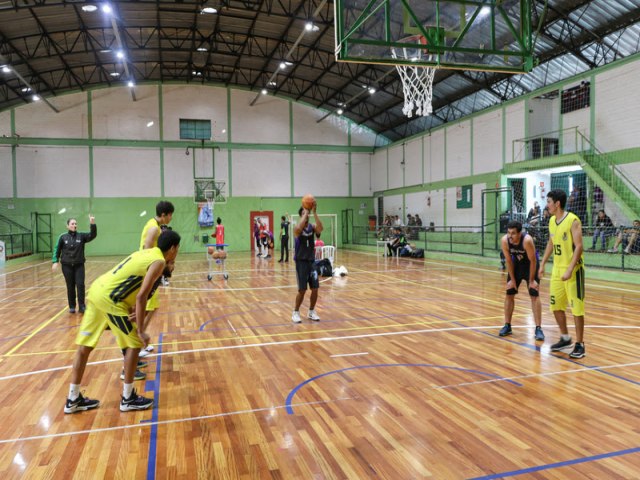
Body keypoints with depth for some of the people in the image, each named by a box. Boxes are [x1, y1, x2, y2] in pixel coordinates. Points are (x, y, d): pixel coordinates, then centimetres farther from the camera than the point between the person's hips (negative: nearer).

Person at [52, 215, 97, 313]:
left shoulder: (81, 236, -1)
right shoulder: (63, 237, 0)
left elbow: (92, 235, -16)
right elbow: (57, 250, 4)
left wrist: (92, 224, -31)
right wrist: (55, 261, -4)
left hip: (79, 265, 0)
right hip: (67, 266, 0)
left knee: (80, 285, -9)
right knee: (70, 287, 7)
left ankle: (81, 306, -3)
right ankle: (72, 307, 18)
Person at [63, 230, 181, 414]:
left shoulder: (147, 253, 17)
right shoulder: (159, 262, -11)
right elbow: (141, 296, -18)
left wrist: (133, 310, 2)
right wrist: (141, 330, -13)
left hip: (96, 290, 9)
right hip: (108, 298, -9)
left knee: (84, 347, 15)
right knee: (135, 344, 3)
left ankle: (73, 399, 28)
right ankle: (128, 398, 13)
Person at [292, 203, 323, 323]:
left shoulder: (312, 227, 3)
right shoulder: (297, 228, -8)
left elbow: (320, 229, -20)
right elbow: (299, 228, -34)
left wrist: (314, 212, -24)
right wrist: (305, 212, -26)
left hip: (312, 261, 4)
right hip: (301, 262, -4)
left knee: (315, 289, 3)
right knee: (302, 290, -4)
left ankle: (311, 312, 22)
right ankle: (296, 312, 16)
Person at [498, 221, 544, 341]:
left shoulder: (527, 240, -35)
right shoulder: (505, 240, -25)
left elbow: (533, 261, -24)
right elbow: (509, 261, -13)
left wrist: (531, 280, -17)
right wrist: (512, 279, -7)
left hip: (530, 265, -4)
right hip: (516, 264, 4)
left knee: (534, 295, -9)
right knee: (509, 294, 3)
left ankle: (538, 329, -4)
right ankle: (507, 326, 14)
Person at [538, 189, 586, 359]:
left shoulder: (573, 221, -16)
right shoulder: (552, 221, 8)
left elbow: (578, 247, -19)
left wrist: (570, 270, -25)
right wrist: (543, 264, 15)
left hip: (572, 270, -8)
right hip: (557, 269, 8)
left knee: (576, 308, -1)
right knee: (556, 306, 13)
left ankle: (579, 344, 11)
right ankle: (565, 339, 28)